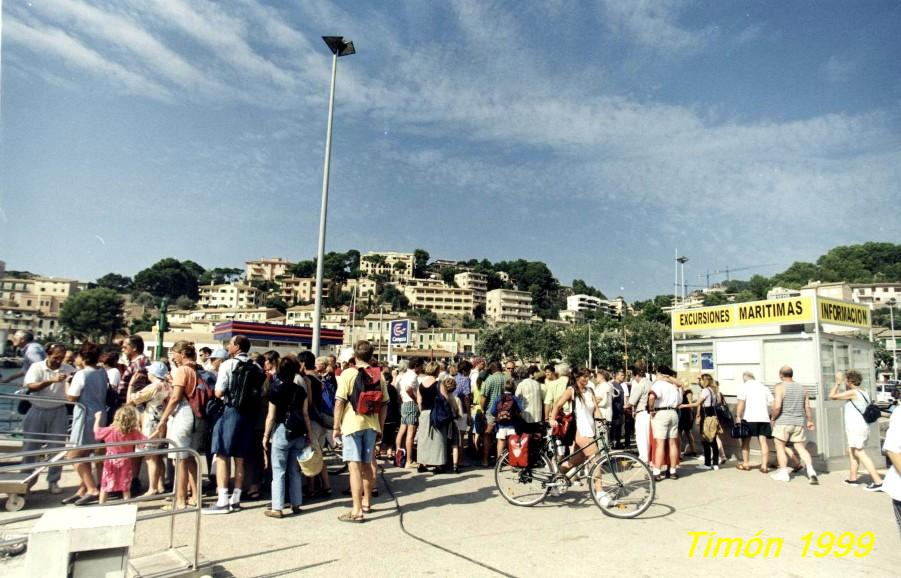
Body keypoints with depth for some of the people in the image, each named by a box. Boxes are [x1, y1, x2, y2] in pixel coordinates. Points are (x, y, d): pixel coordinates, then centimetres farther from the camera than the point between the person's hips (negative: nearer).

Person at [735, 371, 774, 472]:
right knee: (764, 441, 4)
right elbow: (772, 403, 9)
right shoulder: (764, 387, 16)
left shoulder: (744, 386, 1)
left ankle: (745, 464, 13)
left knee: (745, 441, 9)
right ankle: (764, 466, 1)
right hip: (764, 418, 4)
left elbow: (741, 402, -11)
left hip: (749, 418, -4)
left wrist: (738, 416, -12)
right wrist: (772, 417, 13)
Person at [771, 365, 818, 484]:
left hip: (783, 422, -5)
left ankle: (783, 472, 11)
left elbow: (777, 407, -18)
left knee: (780, 447, 8)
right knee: (801, 448, 10)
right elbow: (807, 407, 8)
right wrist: (810, 421, 19)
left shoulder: (780, 387, -10)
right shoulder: (801, 387, 8)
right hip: (799, 422, 5)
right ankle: (811, 470, -7)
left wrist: (773, 418, -2)